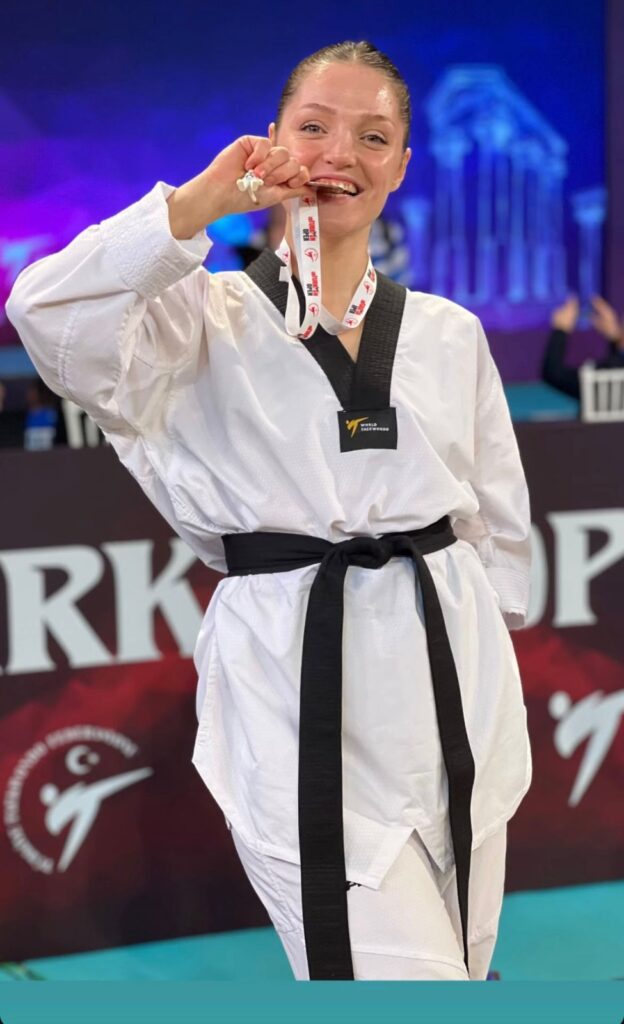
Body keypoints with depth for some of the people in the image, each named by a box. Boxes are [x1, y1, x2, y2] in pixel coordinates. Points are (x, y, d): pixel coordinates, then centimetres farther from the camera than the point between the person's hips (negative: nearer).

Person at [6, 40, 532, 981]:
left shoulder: (449, 334, 13)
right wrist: (201, 202, -12)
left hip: (449, 670, 4)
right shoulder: (209, 317, 3)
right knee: (393, 987, -11)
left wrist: (488, 664, 14)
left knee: (458, 969, 12)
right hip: (294, 678, -4)